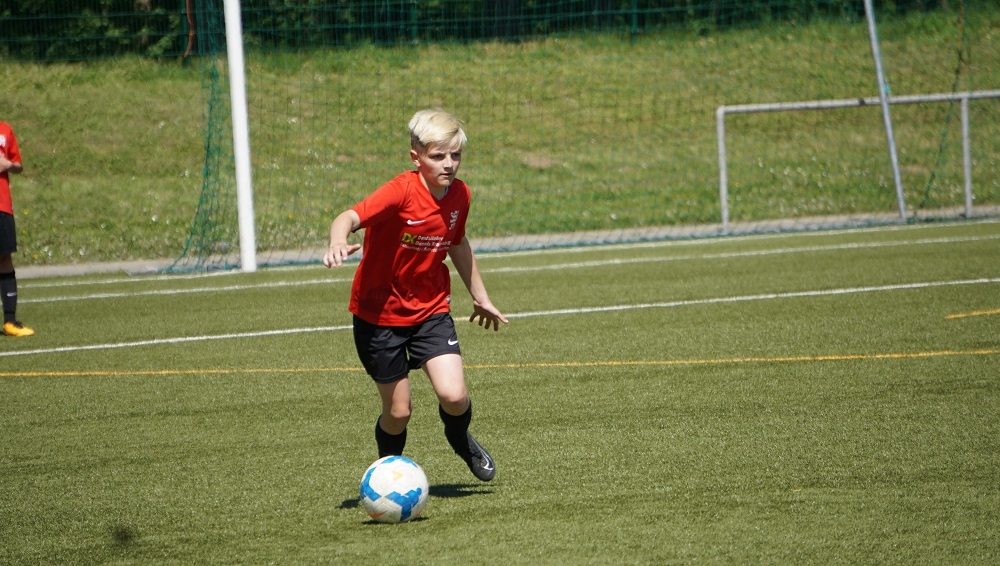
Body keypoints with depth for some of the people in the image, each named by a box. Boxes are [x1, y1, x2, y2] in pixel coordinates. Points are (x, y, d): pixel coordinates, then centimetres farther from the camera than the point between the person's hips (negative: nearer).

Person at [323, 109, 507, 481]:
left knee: (454, 395, -14)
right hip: (379, 314, -4)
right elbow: (349, 217, -37)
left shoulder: (459, 195, -4)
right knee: (398, 411, 2)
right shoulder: (401, 192, -23)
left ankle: (460, 437, 21)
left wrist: (479, 296, 26)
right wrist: (337, 244, -60)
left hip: (431, 310, 4)